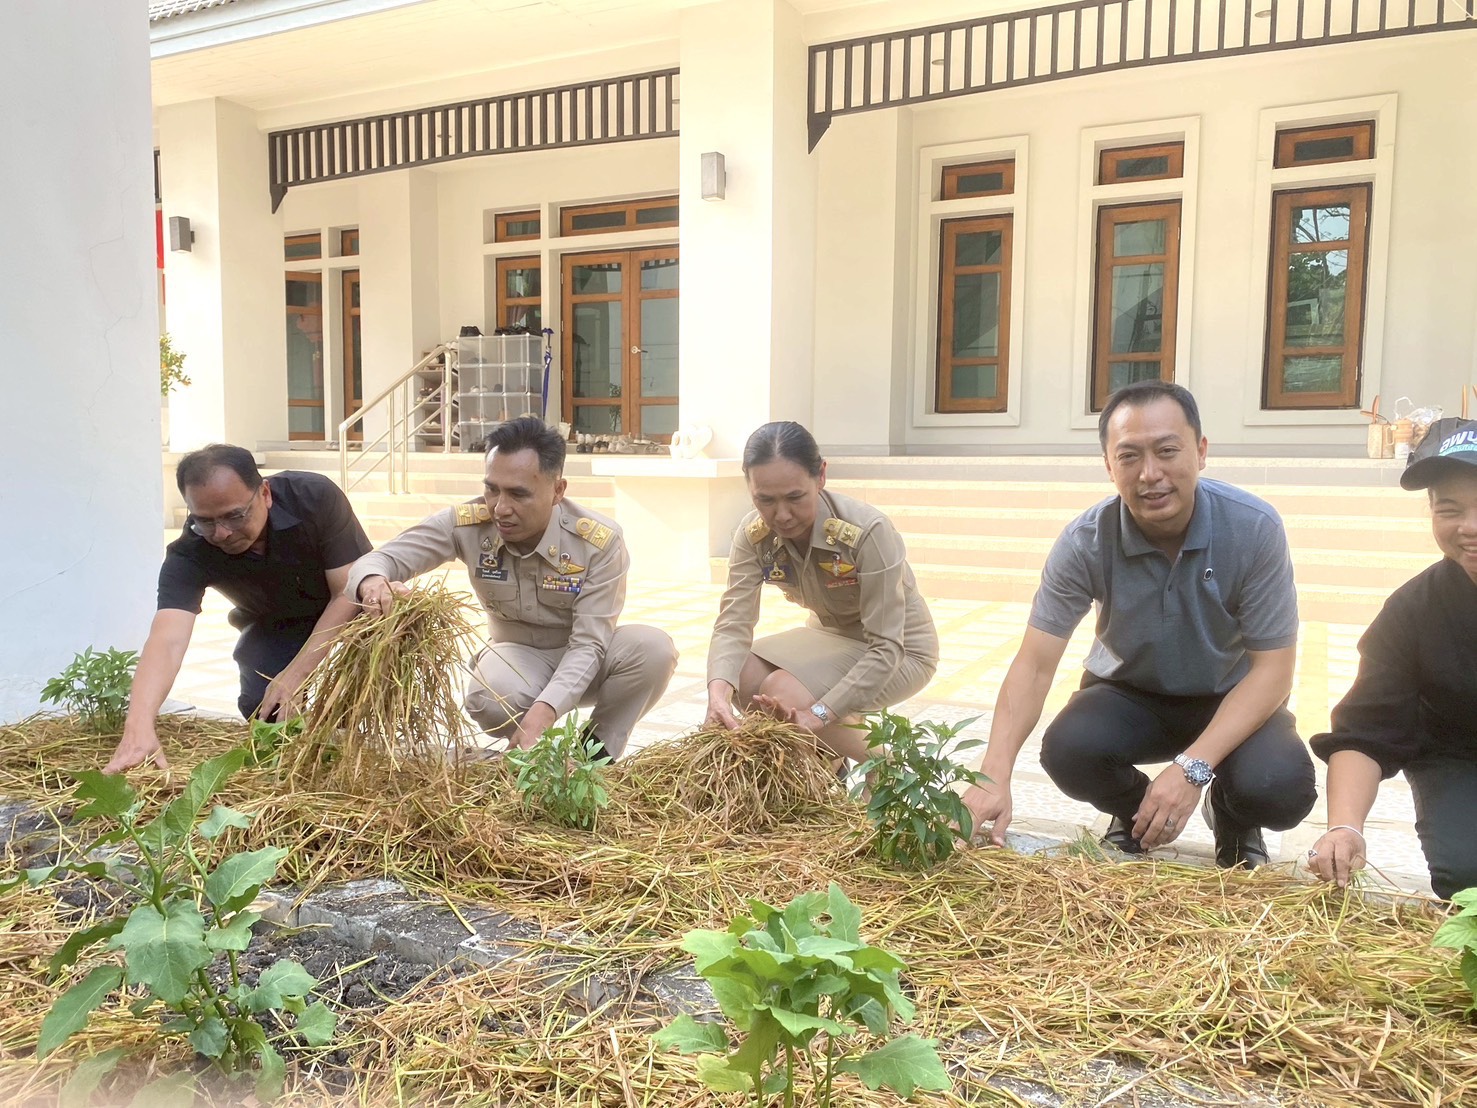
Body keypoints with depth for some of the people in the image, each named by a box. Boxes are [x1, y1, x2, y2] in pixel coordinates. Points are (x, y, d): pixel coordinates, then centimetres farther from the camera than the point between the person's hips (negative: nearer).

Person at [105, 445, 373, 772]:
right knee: (262, 709, -21)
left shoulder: (315, 496, -32)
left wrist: (296, 673, -33)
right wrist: (139, 725, -60)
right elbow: (167, 640, -42)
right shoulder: (188, 556, -29)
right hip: (275, 626, 2)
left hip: (345, 611, -1)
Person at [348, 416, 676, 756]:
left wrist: (543, 712, -46)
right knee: (489, 700, -36)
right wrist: (373, 583, -46)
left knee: (653, 648, -32)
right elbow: (378, 560, -17)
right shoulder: (465, 524, -20)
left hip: (582, 658, 0)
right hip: (517, 654, 1)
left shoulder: (601, 542, -26)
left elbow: (588, 643, -28)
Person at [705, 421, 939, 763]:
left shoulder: (868, 532, -32)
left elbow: (886, 647, -33)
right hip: (832, 636, 6)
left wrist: (818, 715, -42)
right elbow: (733, 624, -23)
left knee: (784, 694, -26)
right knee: (742, 675, -18)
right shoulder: (754, 535, -16)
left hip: (899, 652, -6)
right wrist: (719, 690, -43)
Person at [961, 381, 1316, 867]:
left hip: (1231, 700, -1)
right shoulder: (1085, 542, -21)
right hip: (1128, 691, 1)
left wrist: (1193, 767, -33)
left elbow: (1272, 669, -20)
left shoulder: (1254, 529, -24)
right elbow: (1034, 665, -21)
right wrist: (993, 776, -36)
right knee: (1066, 751, -29)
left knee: (1280, 787, -30)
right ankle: (1135, 809, 7)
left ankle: (1233, 820, 9)